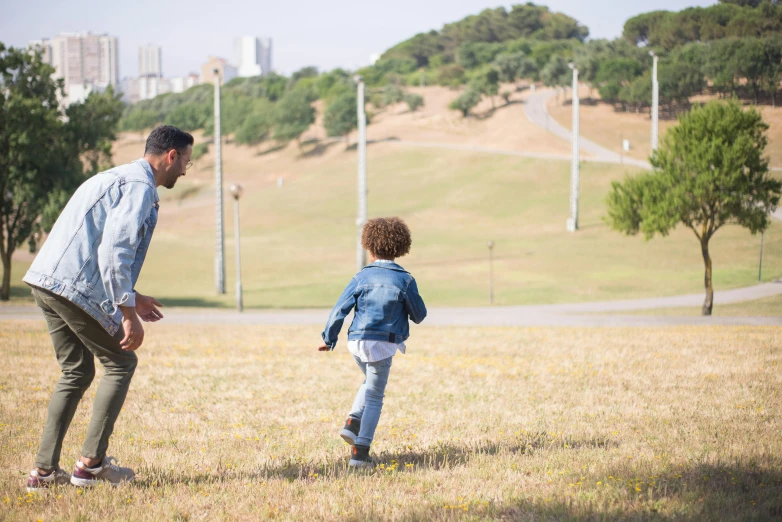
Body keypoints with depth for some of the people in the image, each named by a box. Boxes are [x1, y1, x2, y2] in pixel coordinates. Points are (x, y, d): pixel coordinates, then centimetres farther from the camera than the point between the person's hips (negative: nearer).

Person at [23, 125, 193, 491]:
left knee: (77, 372, 16)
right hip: (75, 287, -9)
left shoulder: (117, 177, 24)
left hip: (46, 282, 9)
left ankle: (44, 470, 12)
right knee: (120, 363, 4)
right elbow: (114, 249, -20)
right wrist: (129, 314, -18)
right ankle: (91, 463, 4)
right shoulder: (140, 186, -8)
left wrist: (128, 296, 30)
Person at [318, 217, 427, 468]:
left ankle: (353, 423, 10)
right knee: (374, 398, 6)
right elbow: (419, 315, 5)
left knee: (370, 384, 30)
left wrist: (329, 339, 12)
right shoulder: (405, 280, -4)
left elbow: (340, 309, 0)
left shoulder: (362, 277, 0)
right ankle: (360, 452, -1)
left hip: (357, 341, 3)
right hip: (383, 344, -3)